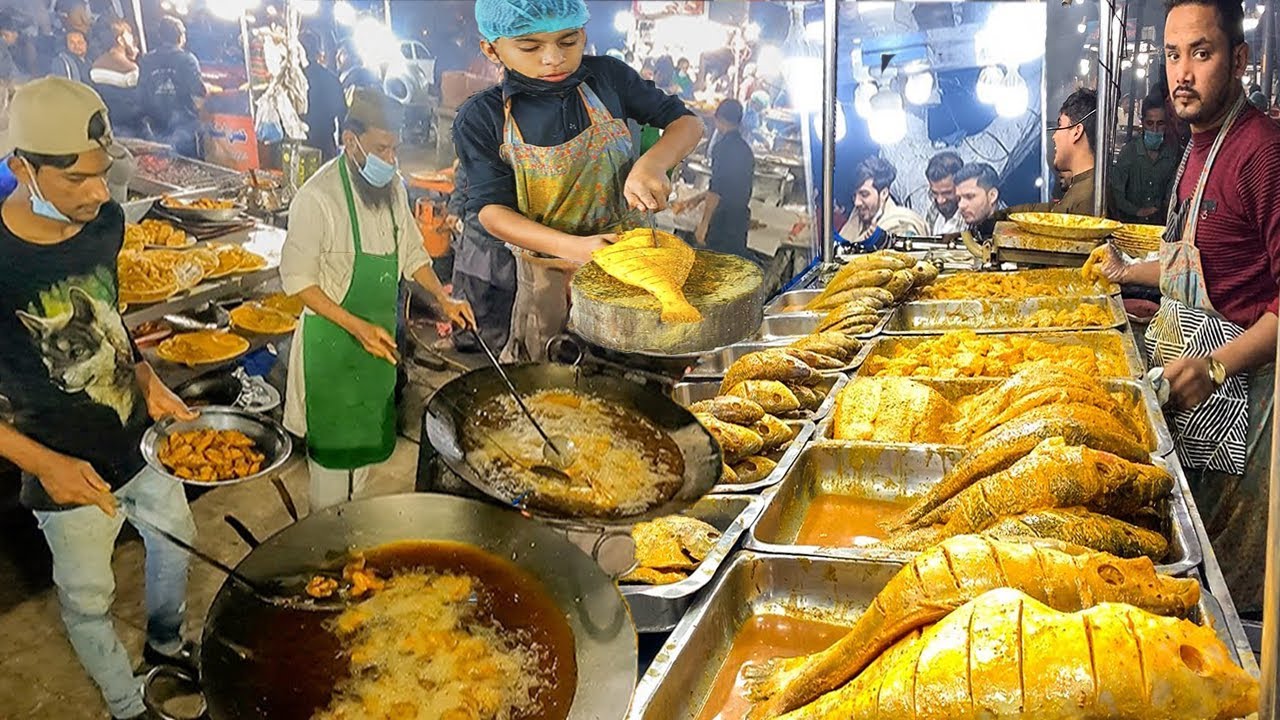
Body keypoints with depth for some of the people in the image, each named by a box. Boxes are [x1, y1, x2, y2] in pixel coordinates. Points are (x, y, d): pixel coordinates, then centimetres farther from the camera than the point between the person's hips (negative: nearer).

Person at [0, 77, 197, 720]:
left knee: (176, 540, 27)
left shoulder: (105, 221, -8)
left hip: (143, 438, 6)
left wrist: (148, 383, -2)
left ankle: (166, 645, 55)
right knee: (88, 600, 14)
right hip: (71, 472, -6)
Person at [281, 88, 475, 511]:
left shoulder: (393, 187, 0)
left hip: (379, 334, 7)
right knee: (333, 443, 5)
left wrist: (443, 298, -4)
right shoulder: (317, 197, -22)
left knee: (370, 433, 19)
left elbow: (411, 252, 12)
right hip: (332, 339, -7)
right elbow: (298, 279, -19)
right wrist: (357, 326, -25)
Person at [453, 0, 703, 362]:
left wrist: (652, 163, -23)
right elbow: (491, 209, -14)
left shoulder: (606, 78, -5)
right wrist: (574, 247, -29)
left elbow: (688, 123, 0)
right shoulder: (481, 118, -10)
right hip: (548, 273, -1)